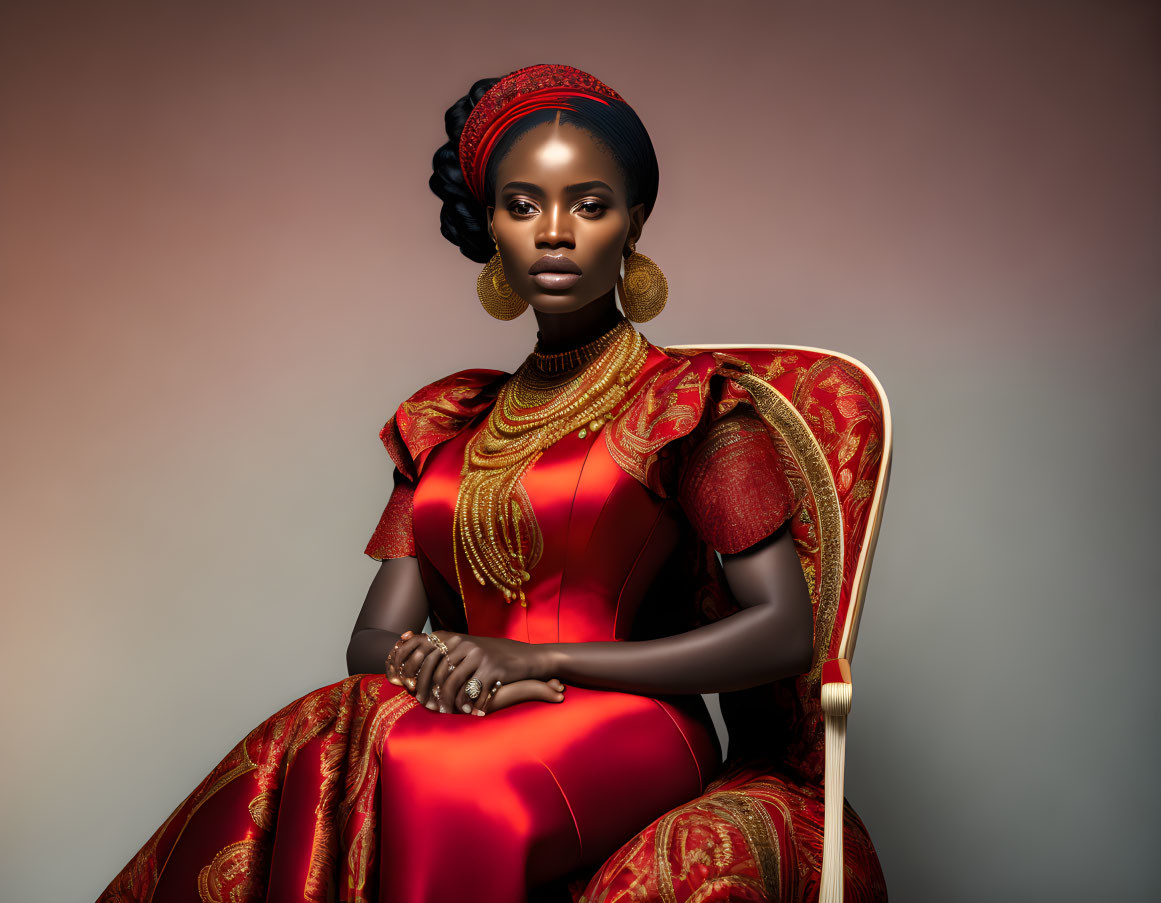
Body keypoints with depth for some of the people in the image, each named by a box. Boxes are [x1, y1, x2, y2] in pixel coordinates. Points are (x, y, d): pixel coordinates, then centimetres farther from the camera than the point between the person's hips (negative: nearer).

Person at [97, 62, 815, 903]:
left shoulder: (688, 401, 3)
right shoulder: (444, 423, 18)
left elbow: (785, 632, -6)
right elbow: (375, 637, 13)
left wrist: (538, 659, -12)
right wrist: (440, 668, -14)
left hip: (626, 735, -3)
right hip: (474, 720, 4)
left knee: (431, 784, -36)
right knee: (299, 763, -30)